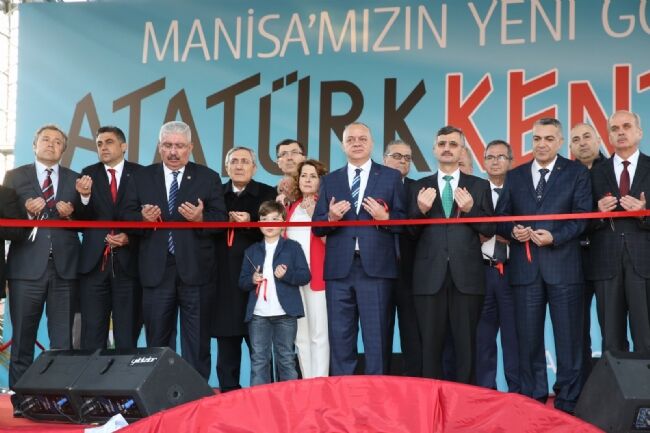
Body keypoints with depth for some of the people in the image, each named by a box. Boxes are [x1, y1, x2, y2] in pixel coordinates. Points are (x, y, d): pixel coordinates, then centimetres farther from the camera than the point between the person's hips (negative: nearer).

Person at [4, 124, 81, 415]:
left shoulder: (75, 180, 13)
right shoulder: (15, 177, 8)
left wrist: (71, 212, -10)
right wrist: (25, 209, -16)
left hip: (64, 267, 1)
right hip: (27, 266, -1)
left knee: (63, 340, 3)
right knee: (23, 337, 3)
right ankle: (21, 400, 10)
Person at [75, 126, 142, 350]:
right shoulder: (89, 174, 7)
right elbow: (81, 221, 1)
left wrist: (129, 238, -11)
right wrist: (85, 196, -17)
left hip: (128, 262, -1)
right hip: (94, 261, 2)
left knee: (128, 333, 5)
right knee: (92, 332, 4)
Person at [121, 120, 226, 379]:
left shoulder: (208, 178, 4)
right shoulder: (142, 178, 9)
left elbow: (221, 219, -2)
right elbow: (126, 216, 5)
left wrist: (201, 218, -21)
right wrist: (143, 218, -16)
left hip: (195, 270, -1)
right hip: (157, 270, 2)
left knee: (197, 344, 3)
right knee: (156, 341, 9)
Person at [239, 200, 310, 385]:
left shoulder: (293, 247, 5)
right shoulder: (252, 251, 13)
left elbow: (305, 276, -2)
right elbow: (242, 282, 12)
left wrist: (287, 274, -19)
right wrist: (252, 280, -10)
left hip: (285, 314, -2)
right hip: (257, 314, 2)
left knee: (286, 359, 5)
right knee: (258, 359, 4)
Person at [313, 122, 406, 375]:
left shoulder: (391, 177, 8)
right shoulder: (329, 181, 14)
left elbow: (404, 220, 4)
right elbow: (316, 227, 9)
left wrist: (385, 217, -15)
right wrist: (331, 217, -11)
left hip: (375, 267, -2)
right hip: (339, 268, 2)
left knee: (376, 337, -1)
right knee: (340, 338, 6)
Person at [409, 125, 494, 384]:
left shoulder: (479, 186, 9)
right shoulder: (420, 187, 11)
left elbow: (490, 229, 4)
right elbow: (410, 232, 6)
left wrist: (470, 209, -13)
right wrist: (421, 210, -12)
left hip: (466, 275, -1)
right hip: (429, 276, 1)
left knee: (466, 345, 3)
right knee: (430, 345, 5)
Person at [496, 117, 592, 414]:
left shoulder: (577, 173, 5)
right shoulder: (515, 176, 14)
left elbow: (582, 216, -4)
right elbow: (500, 219, 11)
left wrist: (554, 236, -18)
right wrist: (513, 231, -10)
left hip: (563, 266, -2)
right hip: (525, 267, 3)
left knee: (568, 338, 2)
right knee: (528, 339, 6)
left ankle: (568, 404, 10)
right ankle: (533, 400, 16)